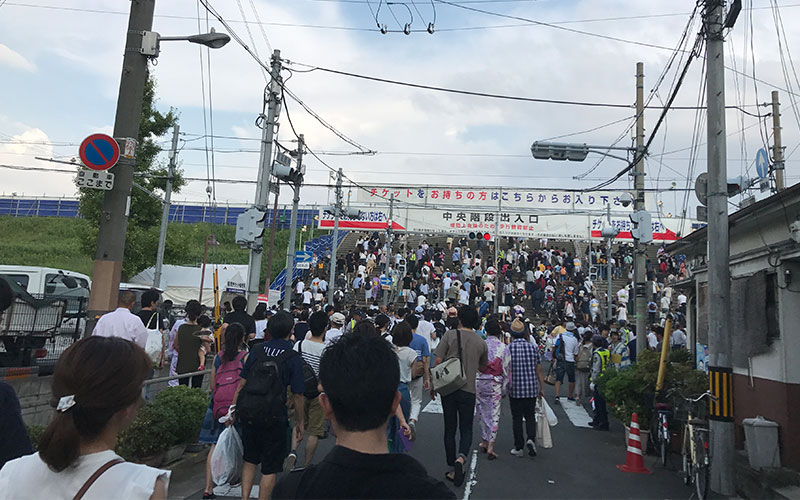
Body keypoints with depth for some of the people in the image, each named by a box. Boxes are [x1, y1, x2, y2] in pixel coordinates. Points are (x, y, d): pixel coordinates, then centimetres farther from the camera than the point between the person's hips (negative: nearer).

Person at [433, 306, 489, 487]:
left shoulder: (450, 335, -6)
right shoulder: (481, 342, 2)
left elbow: (438, 361, -8)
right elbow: (483, 367, 16)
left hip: (448, 388, -1)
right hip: (469, 390, 1)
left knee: (450, 428, 11)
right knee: (466, 429, 10)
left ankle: (453, 468, 18)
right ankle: (461, 457, -15)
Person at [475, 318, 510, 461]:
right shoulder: (504, 348, -5)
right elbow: (506, 370, -2)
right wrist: (504, 390, 7)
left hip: (479, 383, 1)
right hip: (495, 384, -1)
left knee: (483, 413, 16)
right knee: (494, 414, 5)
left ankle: (484, 442, 25)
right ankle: (490, 446, 1)